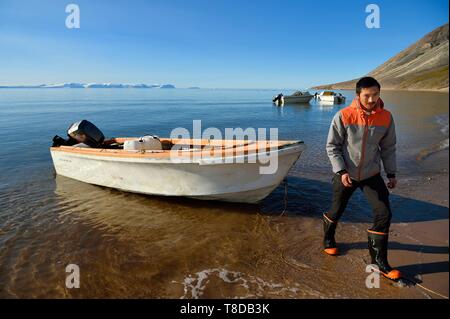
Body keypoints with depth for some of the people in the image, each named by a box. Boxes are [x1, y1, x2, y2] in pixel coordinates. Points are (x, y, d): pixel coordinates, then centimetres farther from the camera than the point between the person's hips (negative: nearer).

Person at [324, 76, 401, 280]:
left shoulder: (386, 117, -6)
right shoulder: (343, 116, -16)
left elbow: (388, 147, 6)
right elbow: (332, 146, -9)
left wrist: (391, 173, 6)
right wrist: (341, 171, -17)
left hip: (371, 175, 3)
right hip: (345, 175, -2)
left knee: (384, 214, -4)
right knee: (336, 211, 12)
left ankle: (379, 260, 13)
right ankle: (328, 239, 43)